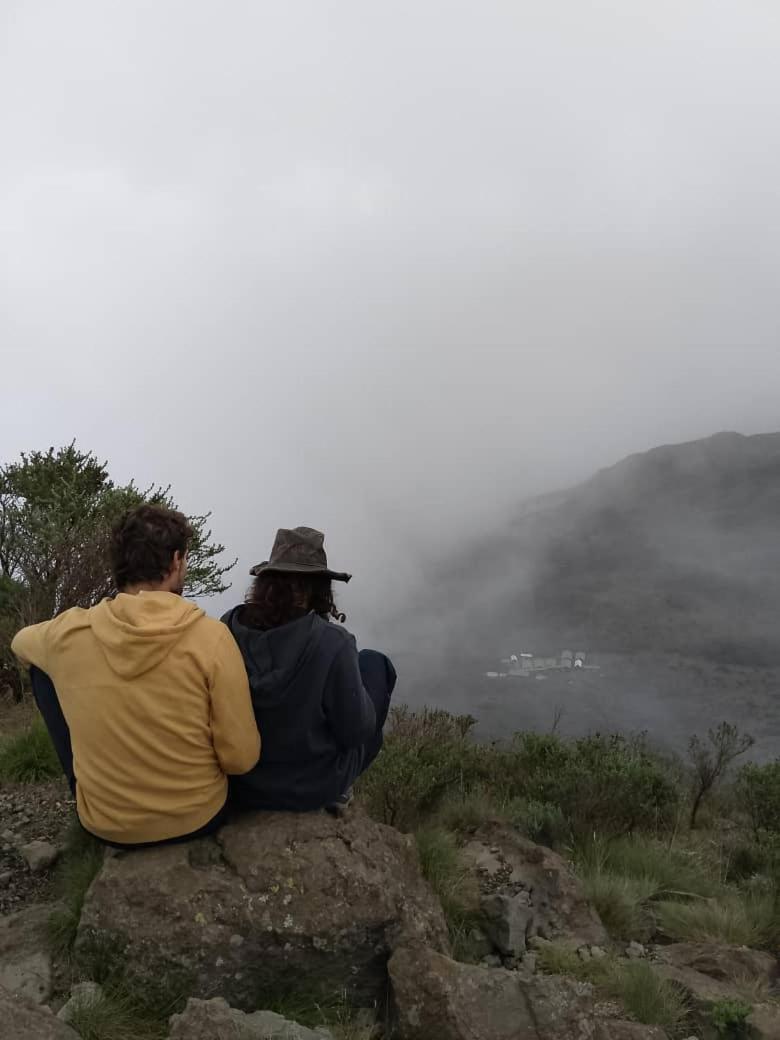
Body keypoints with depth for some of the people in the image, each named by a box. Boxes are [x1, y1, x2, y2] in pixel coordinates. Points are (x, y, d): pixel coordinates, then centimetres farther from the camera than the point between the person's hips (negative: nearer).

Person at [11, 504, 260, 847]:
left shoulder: (68, 633, -13)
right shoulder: (212, 637, -21)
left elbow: (20, 642, 13)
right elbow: (241, 758, -17)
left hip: (104, 823, 1)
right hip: (200, 816, 0)